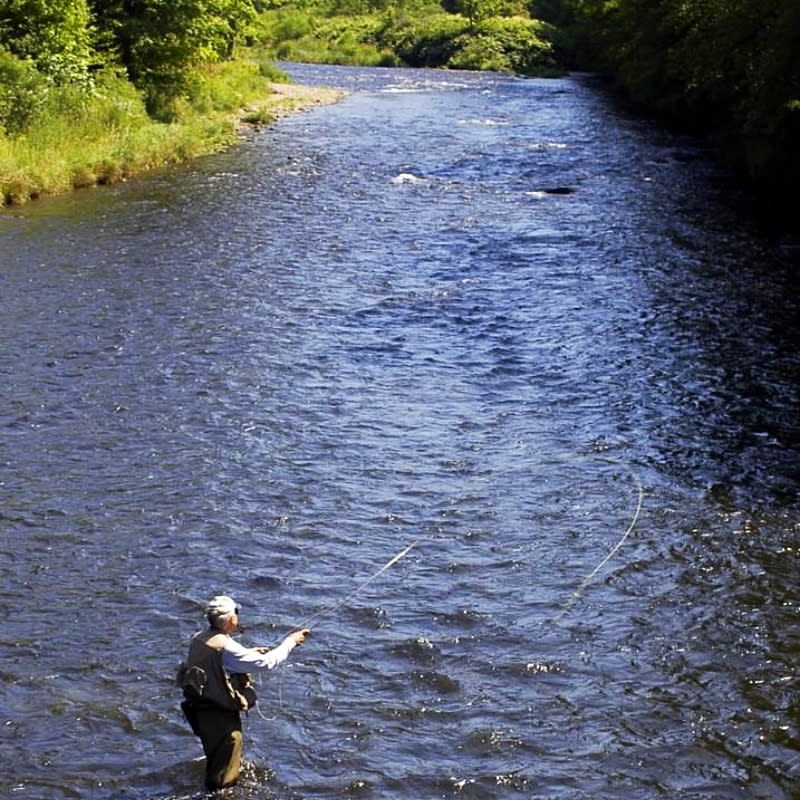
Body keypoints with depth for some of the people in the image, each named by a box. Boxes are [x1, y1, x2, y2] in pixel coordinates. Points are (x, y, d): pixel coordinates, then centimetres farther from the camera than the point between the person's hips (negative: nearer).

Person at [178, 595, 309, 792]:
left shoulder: (199, 639, -1)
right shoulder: (226, 647, -26)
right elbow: (267, 662, -24)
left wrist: (249, 652, 16)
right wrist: (291, 641, -12)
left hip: (200, 710, 8)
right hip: (220, 716, -8)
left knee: (216, 758, 29)